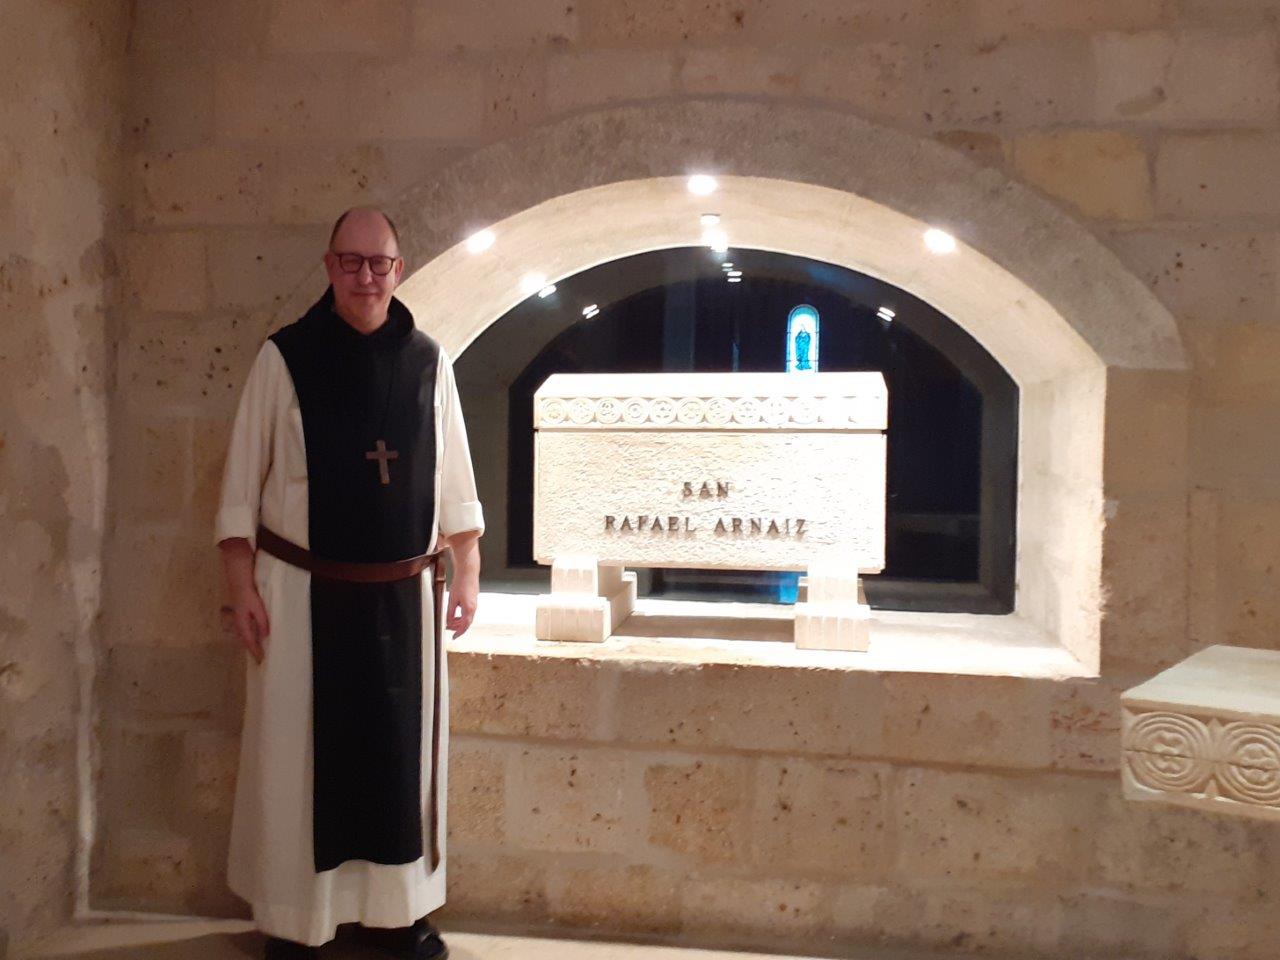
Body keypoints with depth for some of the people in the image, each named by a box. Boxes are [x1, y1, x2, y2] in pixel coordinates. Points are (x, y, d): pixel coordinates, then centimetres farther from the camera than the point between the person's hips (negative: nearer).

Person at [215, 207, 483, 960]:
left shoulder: (428, 360, 3)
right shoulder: (285, 357, -4)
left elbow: (453, 476, 7)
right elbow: (243, 482, -3)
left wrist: (468, 574, 5)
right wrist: (243, 586, -7)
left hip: (404, 594, 2)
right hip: (304, 590, -2)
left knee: (403, 749, 11)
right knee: (298, 751, 7)